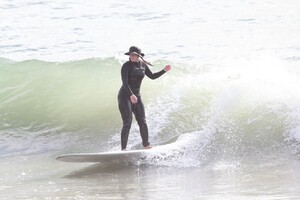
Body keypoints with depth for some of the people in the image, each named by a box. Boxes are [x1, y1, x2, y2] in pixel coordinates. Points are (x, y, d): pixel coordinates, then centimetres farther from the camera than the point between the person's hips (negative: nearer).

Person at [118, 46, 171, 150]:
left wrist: (164, 70, 9)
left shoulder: (143, 65, 6)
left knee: (142, 122, 4)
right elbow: (124, 82, -24)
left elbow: (152, 76, 20)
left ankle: (146, 145, 18)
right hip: (124, 96, -6)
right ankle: (123, 148, -12)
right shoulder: (126, 66, -13)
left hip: (136, 96, 6)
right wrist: (131, 95, -38)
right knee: (127, 123, -13)